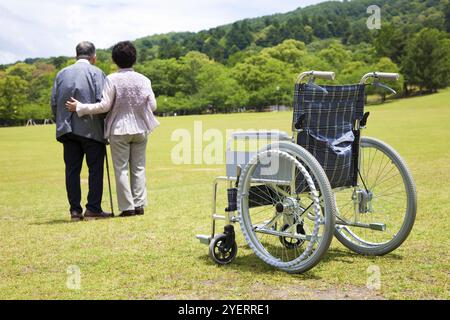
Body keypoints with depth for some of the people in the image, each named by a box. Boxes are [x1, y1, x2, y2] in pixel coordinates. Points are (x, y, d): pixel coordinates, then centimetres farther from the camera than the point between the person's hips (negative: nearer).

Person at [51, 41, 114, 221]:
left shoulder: (62, 73, 10)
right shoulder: (96, 73, -2)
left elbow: (54, 102, 7)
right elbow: (101, 101, -10)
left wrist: (62, 122, 16)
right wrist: (103, 122, 3)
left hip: (67, 130, 4)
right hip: (91, 129, -4)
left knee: (72, 170, 7)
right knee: (95, 169, 2)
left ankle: (75, 210, 7)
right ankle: (93, 209, 0)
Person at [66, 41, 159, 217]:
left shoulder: (112, 79, -10)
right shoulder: (143, 80, 0)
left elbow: (104, 106, -13)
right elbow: (152, 105, 0)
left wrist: (79, 107, -5)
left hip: (119, 130, -3)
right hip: (140, 129, 3)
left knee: (121, 169, 4)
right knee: (139, 167, 10)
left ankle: (127, 207, 4)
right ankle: (139, 204, 10)